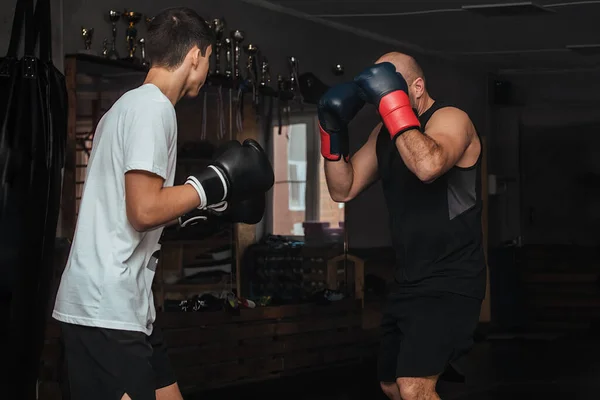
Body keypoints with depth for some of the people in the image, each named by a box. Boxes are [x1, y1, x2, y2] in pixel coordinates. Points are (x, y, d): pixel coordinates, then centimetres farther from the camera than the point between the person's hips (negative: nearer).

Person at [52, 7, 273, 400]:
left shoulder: (129, 104, 20)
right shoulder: (153, 107, -12)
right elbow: (144, 211, -20)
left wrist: (200, 204, 20)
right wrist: (214, 184, -10)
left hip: (120, 304, 11)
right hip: (107, 308, -11)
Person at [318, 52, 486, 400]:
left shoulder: (450, 120, -14)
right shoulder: (385, 133, 11)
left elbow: (428, 166, -37)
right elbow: (344, 189, 10)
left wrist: (392, 99, -31)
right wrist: (334, 128, -1)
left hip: (450, 283, -9)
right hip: (408, 281, 9)